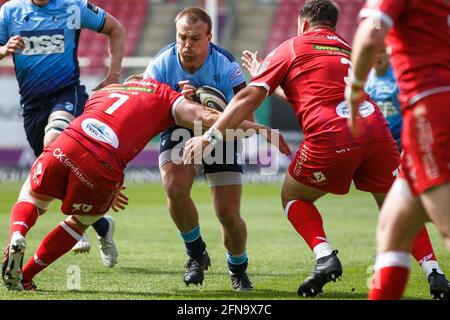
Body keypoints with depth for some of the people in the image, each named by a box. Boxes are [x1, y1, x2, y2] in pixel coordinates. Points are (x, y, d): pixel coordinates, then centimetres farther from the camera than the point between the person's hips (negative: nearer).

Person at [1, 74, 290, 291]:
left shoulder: (102, 92, 34)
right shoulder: (164, 96, 22)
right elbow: (209, 117, 7)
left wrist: (109, 188, 44)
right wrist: (262, 130, 10)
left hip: (62, 149, 3)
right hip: (103, 170, -3)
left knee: (31, 199, 30)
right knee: (79, 223, 27)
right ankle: (25, 277, 19)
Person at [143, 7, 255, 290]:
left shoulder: (225, 65, -27)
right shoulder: (161, 64, -21)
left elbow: (246, 119, -27)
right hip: (179, 132, 1)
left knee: (229, 214, -10)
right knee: (175, 186, -28)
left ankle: (239, 269, 23)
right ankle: (196, 254, -1)